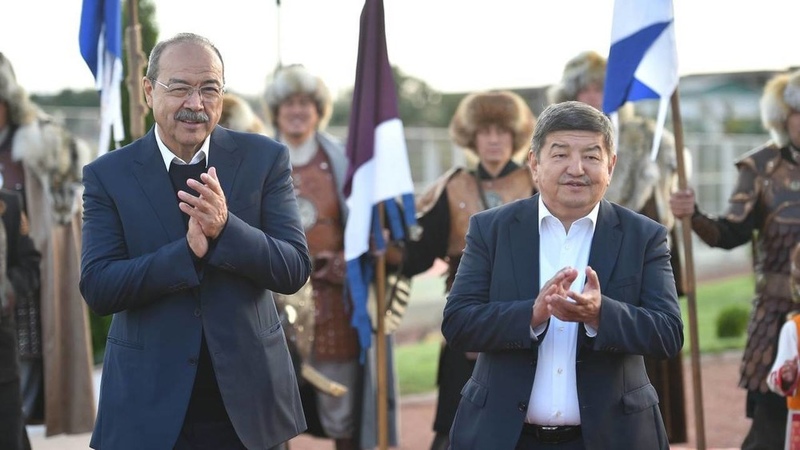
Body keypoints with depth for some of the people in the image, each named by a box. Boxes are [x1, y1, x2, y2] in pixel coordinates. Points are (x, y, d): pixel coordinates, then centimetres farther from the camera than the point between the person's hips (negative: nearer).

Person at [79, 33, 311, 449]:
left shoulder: (265, 158, -1)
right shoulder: (107, 175, -2)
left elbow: (295, 270, -6)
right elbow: (97, 289, -10)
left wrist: (225, 228, -23)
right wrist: (187, 249, -23)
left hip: (249, 393, 1)